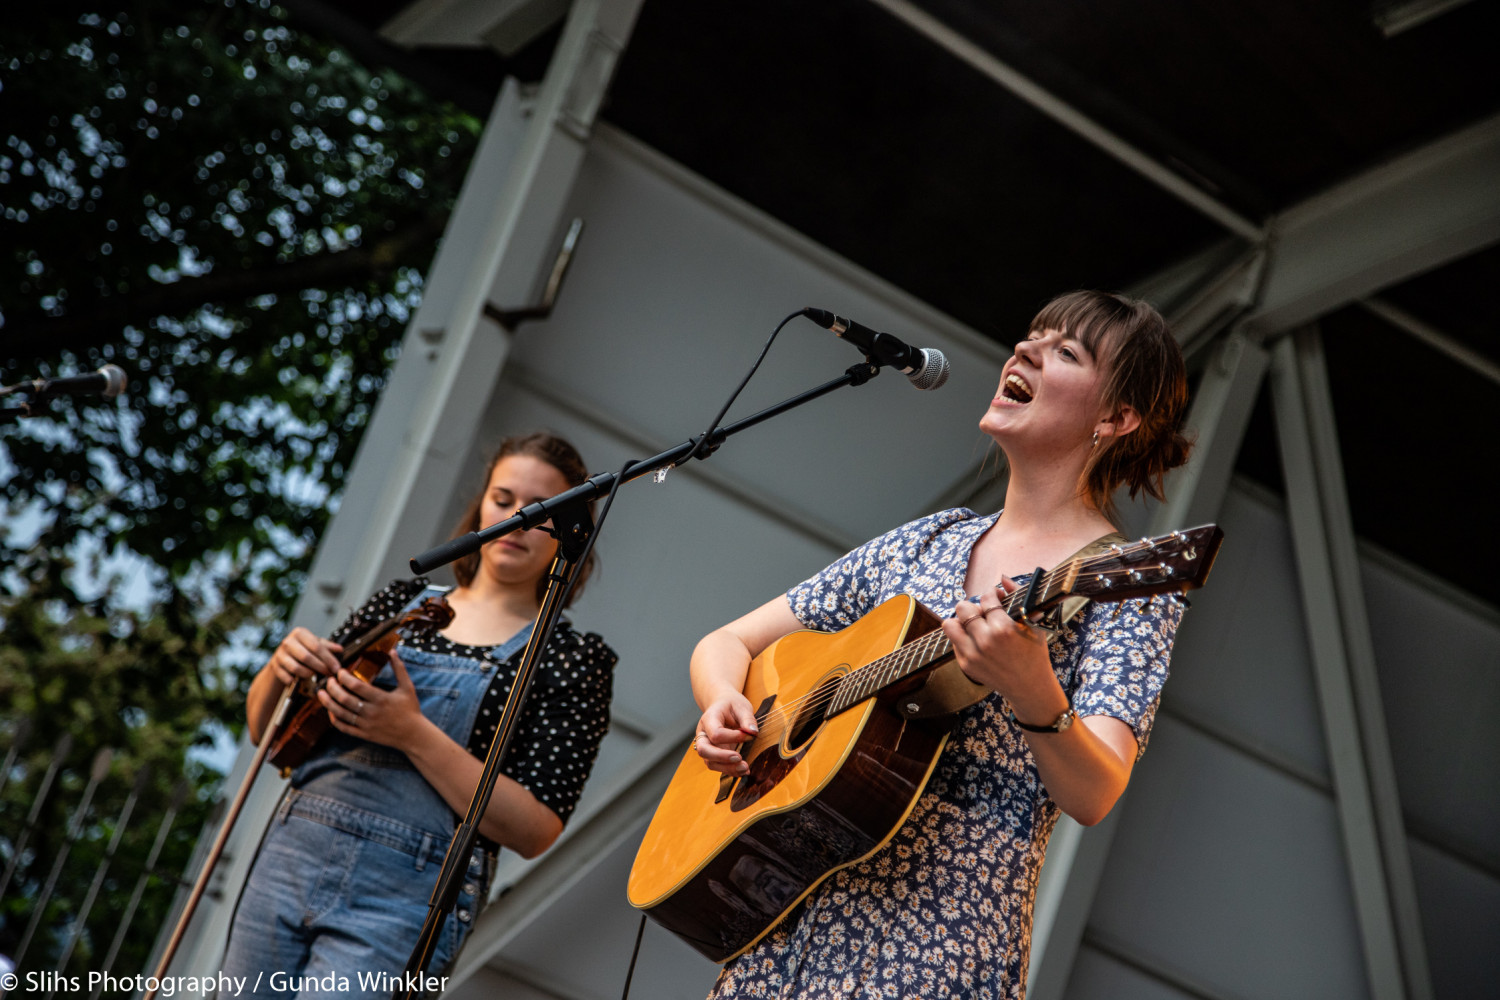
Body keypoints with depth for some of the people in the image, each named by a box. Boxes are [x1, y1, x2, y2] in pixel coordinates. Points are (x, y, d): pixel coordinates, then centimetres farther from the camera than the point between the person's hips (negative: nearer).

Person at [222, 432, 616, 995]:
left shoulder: (573, 659, 1)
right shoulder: (402, 602, 14)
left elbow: (536, 832, -9)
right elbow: (266, 729, 17)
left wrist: (414, 734, -18)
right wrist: (281, 668, -6)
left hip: (404, 899, -4)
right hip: (293, 849, 5)